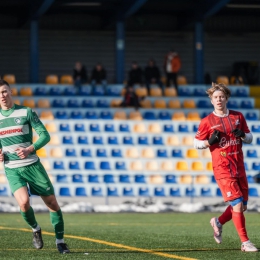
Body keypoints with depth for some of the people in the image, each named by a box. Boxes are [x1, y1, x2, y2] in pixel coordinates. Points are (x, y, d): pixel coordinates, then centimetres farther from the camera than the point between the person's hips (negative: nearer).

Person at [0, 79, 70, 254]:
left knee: (52, 203, -1)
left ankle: (60, 241, 16)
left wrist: (29, 149, -18)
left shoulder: (26, 112, -1)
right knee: (24, 202, -22)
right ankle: (35, 229, 7)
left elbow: (45, 135, -3)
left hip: (32, 165, -1)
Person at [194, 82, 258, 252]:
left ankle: (218, 223, 35)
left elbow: (250, 137, 14)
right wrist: (210, 141, -16)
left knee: (242, 206, 9)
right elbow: (197, 143, 4)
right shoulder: (207, 122, -2)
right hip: (222, 169, -5)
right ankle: (245, 242, -8)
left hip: (239, 168, 5)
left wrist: (242, 135, -8)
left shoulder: (238, 116, 8)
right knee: (237, 205, -14)